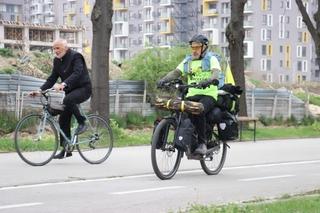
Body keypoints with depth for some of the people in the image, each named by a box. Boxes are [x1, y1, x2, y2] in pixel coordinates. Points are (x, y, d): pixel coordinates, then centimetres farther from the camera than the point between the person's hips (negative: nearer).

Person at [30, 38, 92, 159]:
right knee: (63, 120, 2)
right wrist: (40, 90, -9)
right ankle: (66, 149, 9)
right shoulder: (57, 61, 7)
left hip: (83, 88, -8)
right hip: (70, 91, 8)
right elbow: (52, 78, 6)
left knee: (68, 100, -37)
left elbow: (77, 73, -31)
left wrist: (63, 84, -46)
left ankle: (82, 123, -18)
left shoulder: (75, 56, -16)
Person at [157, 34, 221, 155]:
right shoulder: (187, 61, 19)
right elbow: (176, 72, 7)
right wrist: (164, 79, -14)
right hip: (191, 95, 5)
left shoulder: (211, 59, 5)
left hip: (208, 94, -5)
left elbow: (215, 72, -14)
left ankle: (202, 143, -25)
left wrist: (209, 80, -38)